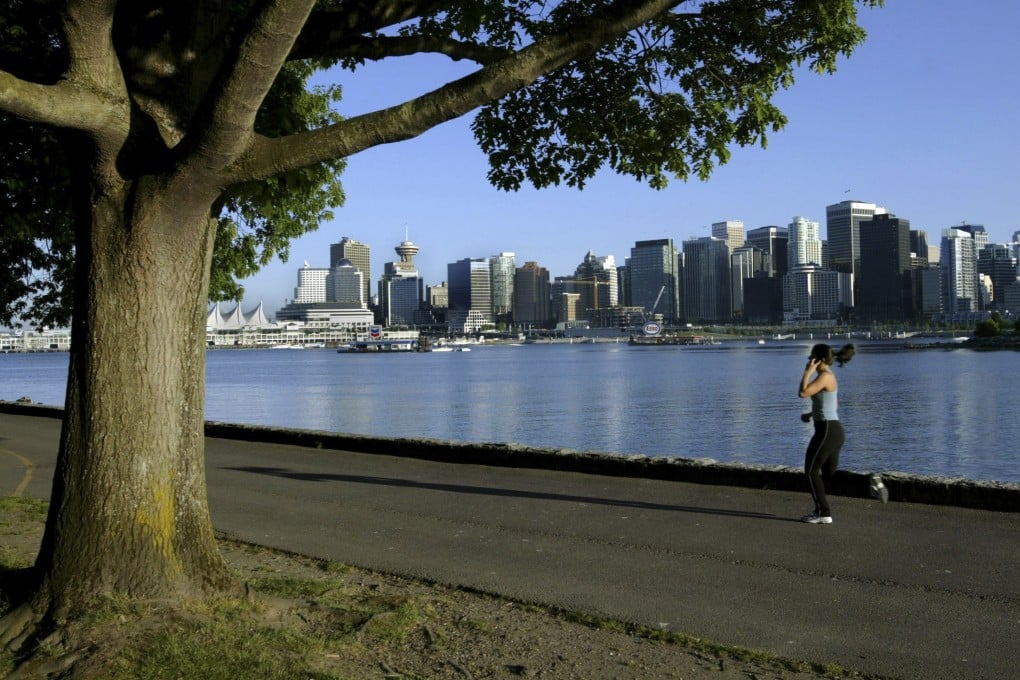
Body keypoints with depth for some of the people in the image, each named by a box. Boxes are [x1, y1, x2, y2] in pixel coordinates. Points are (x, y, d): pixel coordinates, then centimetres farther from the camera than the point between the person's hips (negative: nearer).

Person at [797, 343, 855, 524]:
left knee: (811, 471, 0)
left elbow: (803, 393, -24)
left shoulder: (824, 376, -14)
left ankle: (823, 513, 2)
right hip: (835, 430, 9)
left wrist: (808, 371, -16)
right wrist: (811, 414, 23)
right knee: (829, 474, 14)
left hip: (827, 430, -9)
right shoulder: (828, 376, 16)